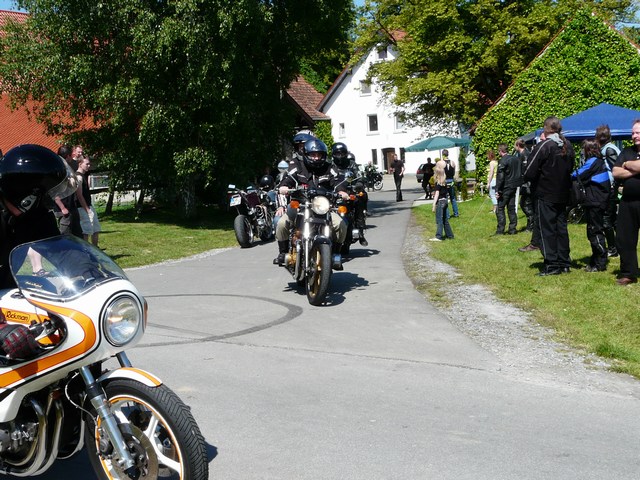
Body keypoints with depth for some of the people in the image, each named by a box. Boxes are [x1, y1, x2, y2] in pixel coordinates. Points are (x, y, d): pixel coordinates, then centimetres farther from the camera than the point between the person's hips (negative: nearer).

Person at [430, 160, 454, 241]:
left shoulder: (438, 182, -15)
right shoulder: (444, 181, 7)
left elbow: (437, 193, -17)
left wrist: (434, 205, -16)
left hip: (440, 201, -8)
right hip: (445, 200, 8)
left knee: (439, 220, -5)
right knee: (445, 219, 15)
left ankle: (438, 237, -4)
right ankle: (450, 235, 20)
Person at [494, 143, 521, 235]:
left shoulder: (503, 161, -13)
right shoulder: (516, 159, 10)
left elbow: (500, 177, -17)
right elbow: (520, 174, 17)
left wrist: (497, 190, -16)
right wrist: (518, 184, 22)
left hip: (505, 188, -7)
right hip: (514, 187, 7)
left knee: (500, 208, -1)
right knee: (511, 208, 12)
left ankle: (500, 230, -4)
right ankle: (513, 229, 11)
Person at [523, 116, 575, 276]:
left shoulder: (543, 146, -16)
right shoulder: (568, 146, 7)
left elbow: (529, 173, -16)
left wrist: (530, 180, 3)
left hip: (545, 196, -7)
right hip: (563, 195, 7)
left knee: (548, 229, -1)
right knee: (562, 228, 12)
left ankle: (552, 265, 0)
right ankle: (564, 263, 17)